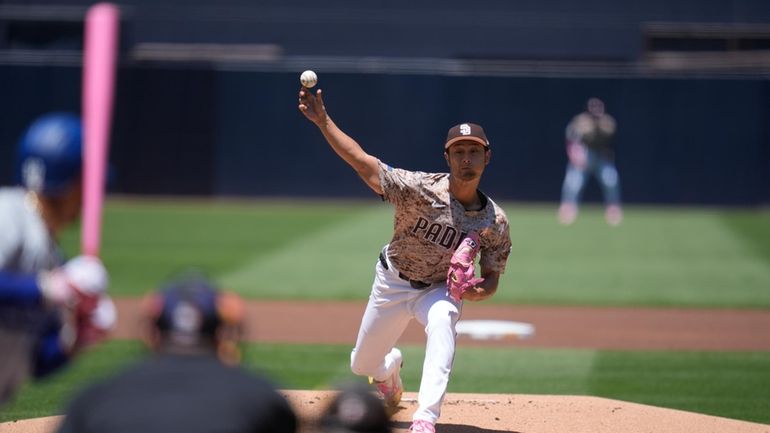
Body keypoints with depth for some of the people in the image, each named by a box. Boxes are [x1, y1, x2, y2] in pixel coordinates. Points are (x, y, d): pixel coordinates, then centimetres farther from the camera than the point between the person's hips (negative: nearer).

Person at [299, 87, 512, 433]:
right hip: (393, 283, 1)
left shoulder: (495, 222, -18)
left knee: (441, 320, -37)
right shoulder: (420, 189, -26)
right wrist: (322, 121, -43)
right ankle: (390, 368, 54)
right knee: (362, 365, 13)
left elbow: (492, 278, -9)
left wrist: (476, 291, -34)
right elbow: (361, 162, -31)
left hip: (440, 288, -1)